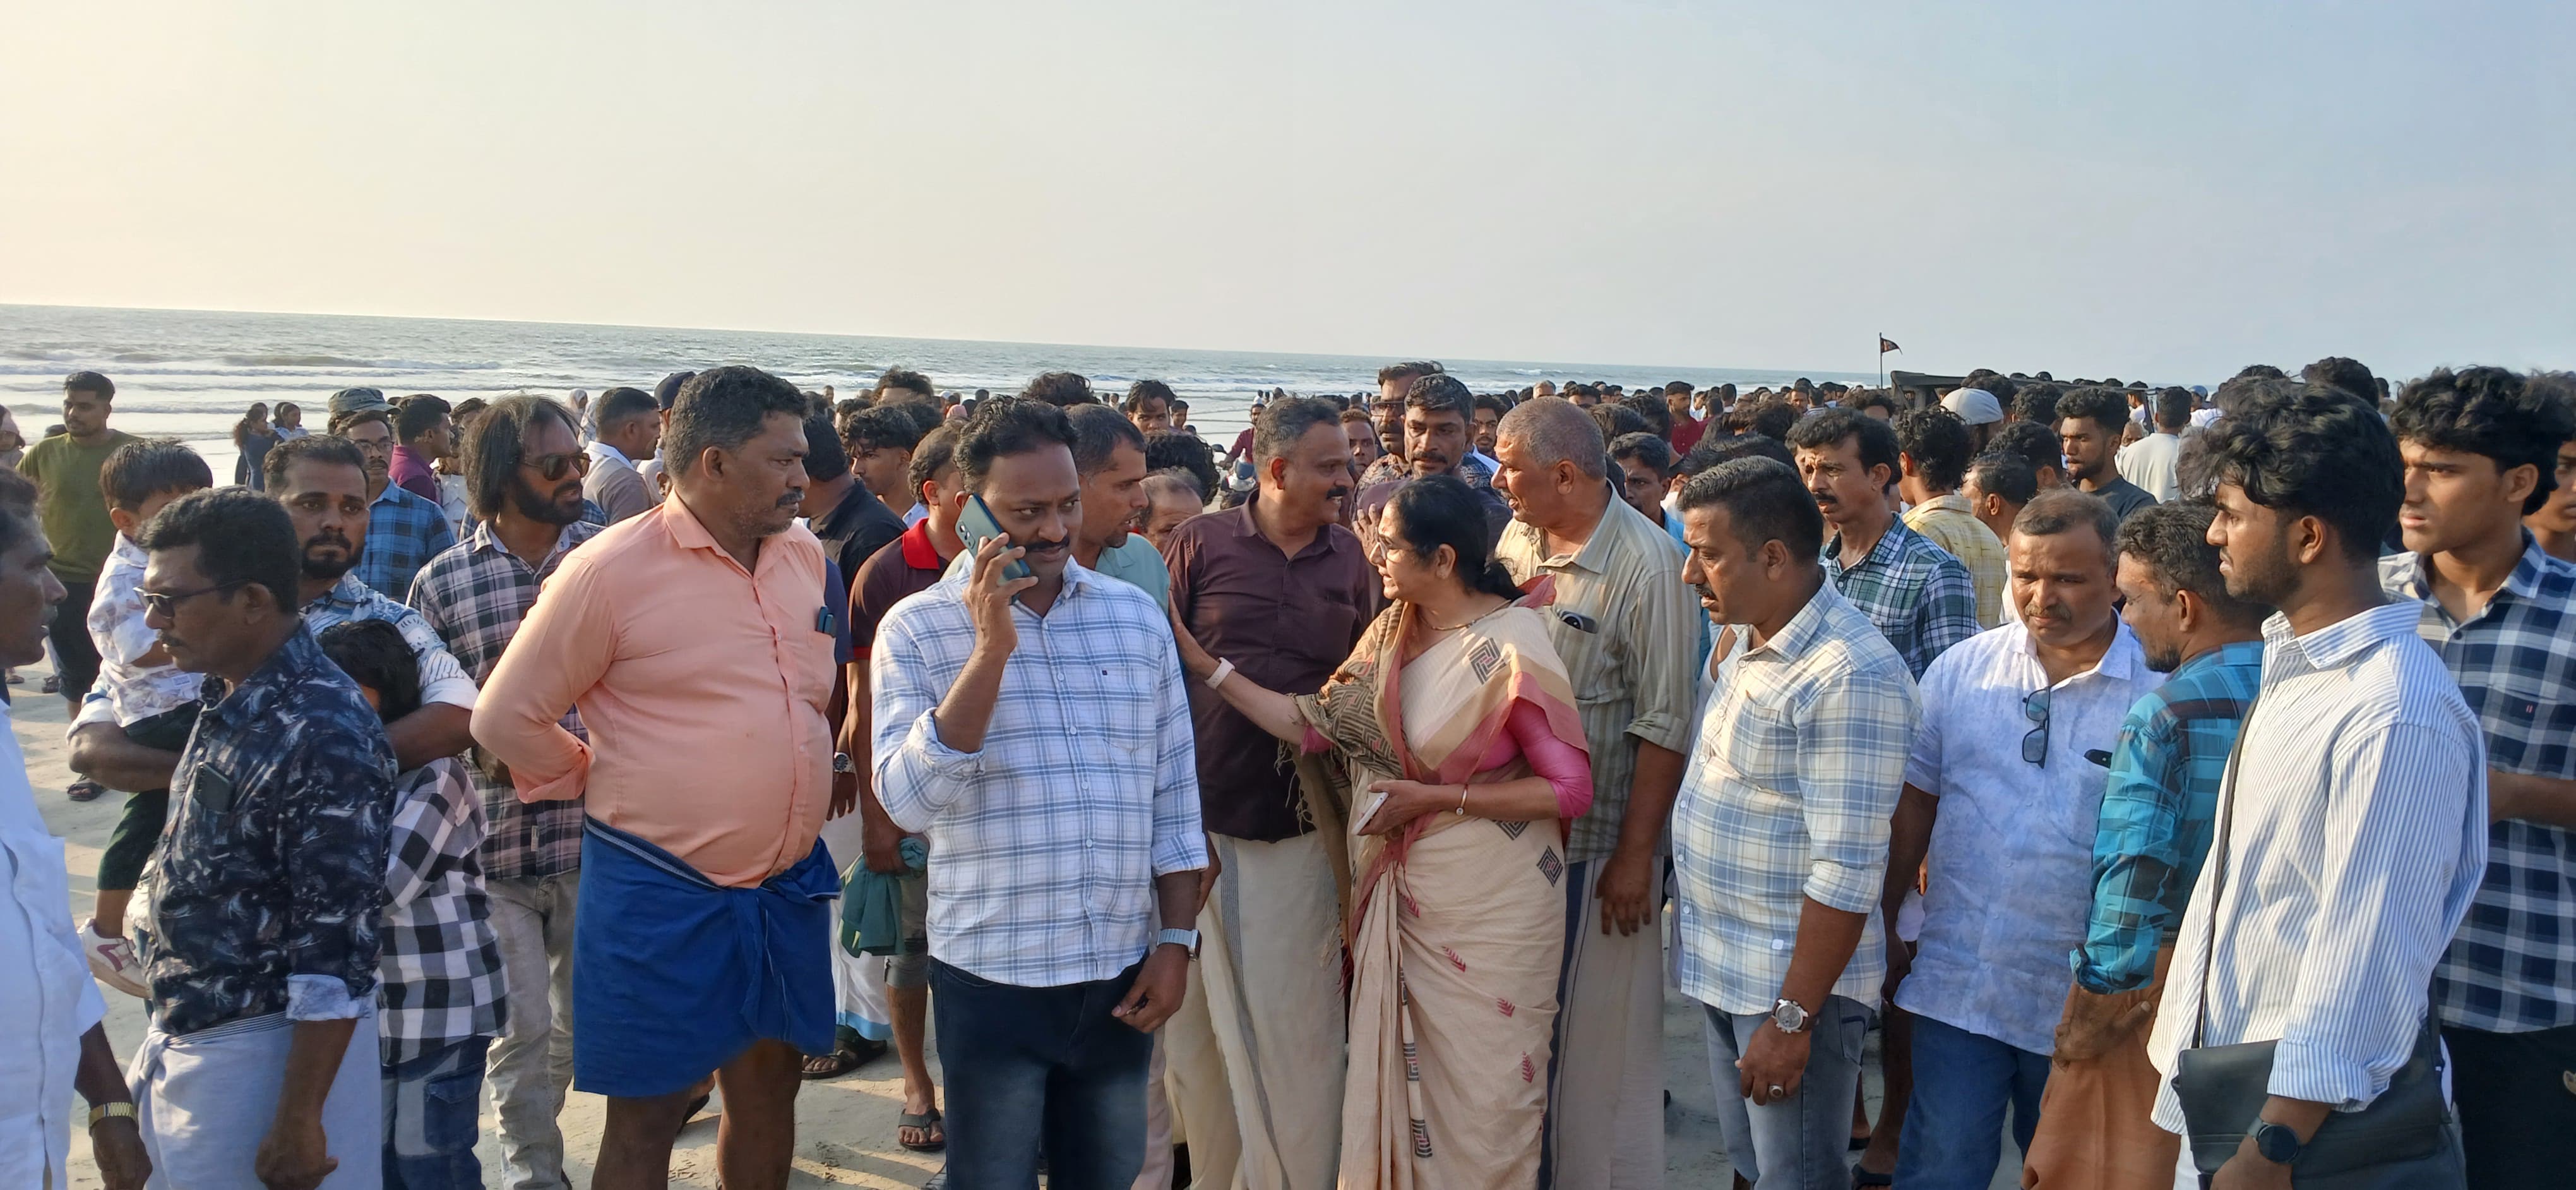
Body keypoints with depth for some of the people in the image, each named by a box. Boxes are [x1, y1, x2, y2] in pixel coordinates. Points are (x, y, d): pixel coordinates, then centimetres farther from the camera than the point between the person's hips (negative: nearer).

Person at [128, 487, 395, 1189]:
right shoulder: (228, 700, 3)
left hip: (268, 1048, -8)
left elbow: (337, 954, -24)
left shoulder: (323, 737, -25)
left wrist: (298, 1122, -22)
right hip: (185, 1032, 9)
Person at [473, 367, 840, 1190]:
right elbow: (506, 719, -6)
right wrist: (603, 785, 2)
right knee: (646, 1119, 6)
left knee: (770, 1092, 17)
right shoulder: (612, 568, -12)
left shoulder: (806, 557, 6)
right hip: (659, 895, -5)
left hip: (789, 886, 6)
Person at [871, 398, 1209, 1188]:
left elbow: (1174, 796, 7)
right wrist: (990, 650, -21)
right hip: (991, 977, -3)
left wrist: (1177, 940, 3)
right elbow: (910, 802, -17)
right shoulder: (918, 628, -6)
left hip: (1122, 975, 3)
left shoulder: (1138, 616, 4)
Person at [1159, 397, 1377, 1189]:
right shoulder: (1200, 544, -1)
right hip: (1200, 819, -1)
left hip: (1301, 827, 1)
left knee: (1297, 1024, 4)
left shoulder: (1352, 562, 6)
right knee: (1200, 1019, 10)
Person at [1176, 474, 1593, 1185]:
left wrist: (1434, 797, -18)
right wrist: (1202, 662, -3)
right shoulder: (1391, 633, 4)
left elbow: (1571, 788, -17)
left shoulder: (1511, 651, -16)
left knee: (1482, 1097, 5)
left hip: (1488, 906, -6)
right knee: (1400, 1074, 16)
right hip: (1402, 893, 6)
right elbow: (1317, 726, 1)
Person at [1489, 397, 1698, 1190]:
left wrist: (1636, 856, -17)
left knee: (1598, 1036, 5)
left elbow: (1664, 725, -17)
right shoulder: (1516, 542, 3)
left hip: (1598, 842, -6)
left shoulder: (1644, 563, -16)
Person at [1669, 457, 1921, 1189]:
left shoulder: (1851, 678, -23)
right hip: (1721, 968, 9)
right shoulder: (1751, 646, 7)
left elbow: (1847, 873, -25)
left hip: (1793, 986, -9)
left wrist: (1793, 1018, -23)